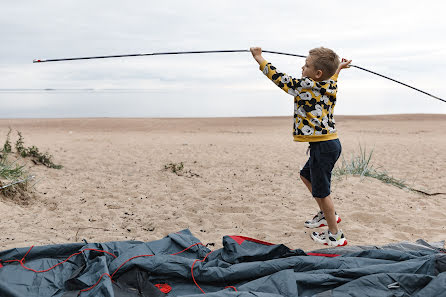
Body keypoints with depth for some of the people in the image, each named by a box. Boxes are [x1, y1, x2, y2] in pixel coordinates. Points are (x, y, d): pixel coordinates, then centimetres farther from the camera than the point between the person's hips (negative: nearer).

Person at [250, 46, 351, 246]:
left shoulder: (306, 86, -17)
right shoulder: (330, 85, 7)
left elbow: (280, 79, -10)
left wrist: (260, 59, 0)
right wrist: (337, 68, 52)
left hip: (322, 145, -10)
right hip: (330, 142, 10)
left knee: (320, 190, 1)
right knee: (306, 175, 28)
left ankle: (335, 235, 13)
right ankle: (327, 214, 38)